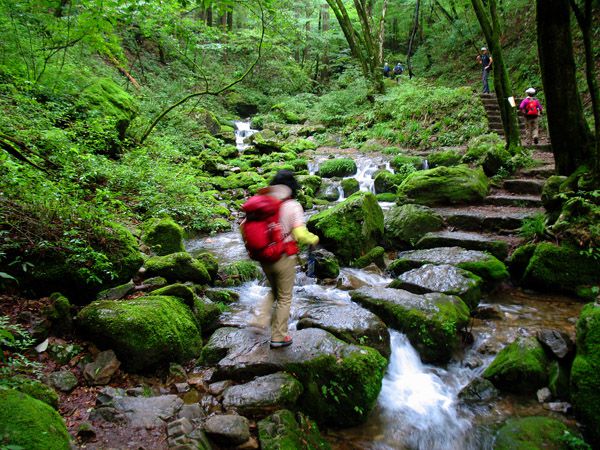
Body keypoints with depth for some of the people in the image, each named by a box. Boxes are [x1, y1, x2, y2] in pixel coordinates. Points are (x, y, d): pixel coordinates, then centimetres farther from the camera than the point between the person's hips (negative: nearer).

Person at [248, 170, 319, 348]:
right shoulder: (292, 206, -13)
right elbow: (300, 234, -20)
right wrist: (314, 239, -1)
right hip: (284, 259, -4)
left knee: (274, 291, 29)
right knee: (284, 298, 13)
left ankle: (260, 319, 14)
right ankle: (278, 337, 22)